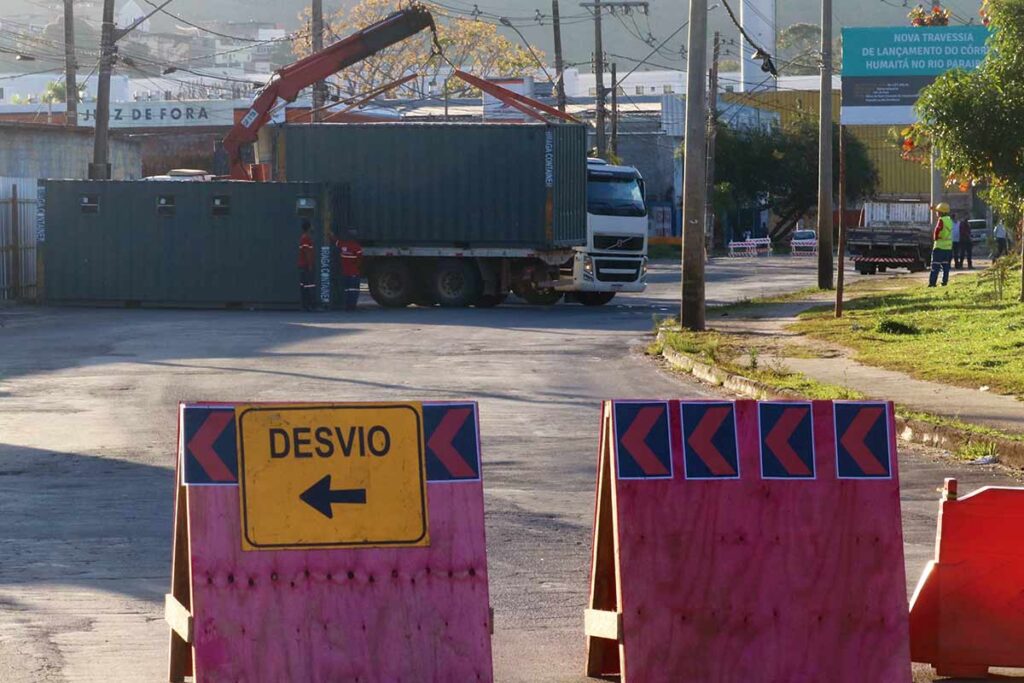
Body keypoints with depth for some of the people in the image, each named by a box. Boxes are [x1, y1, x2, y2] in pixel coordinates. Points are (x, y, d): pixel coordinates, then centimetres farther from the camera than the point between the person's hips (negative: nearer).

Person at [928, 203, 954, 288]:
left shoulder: (941, 220, -16)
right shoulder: (949, 220, 9)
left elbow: (937, 230, -28)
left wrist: (936, 238, -10)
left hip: (940, 246, -8)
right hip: (948, 247, 8)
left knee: (935, 266, -5)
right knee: (945, 265, 11)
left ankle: (932, 282, -7)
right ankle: (945, 282, 10)